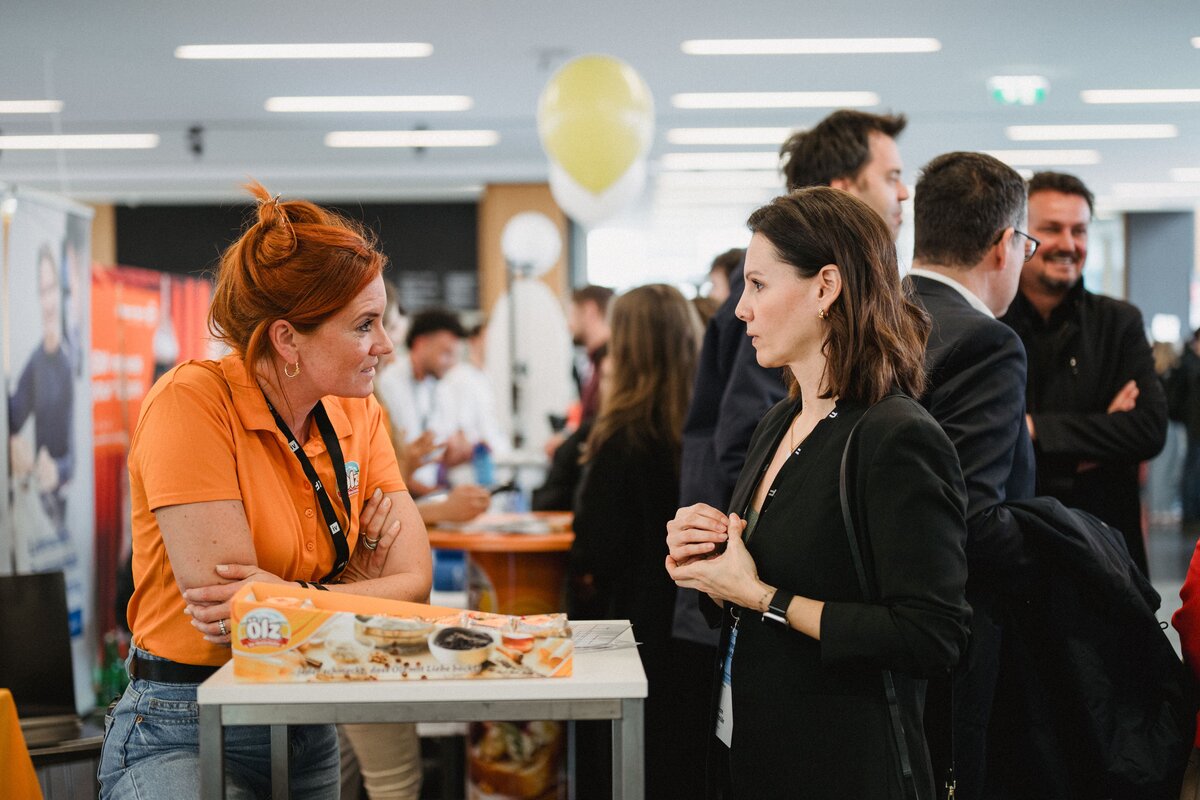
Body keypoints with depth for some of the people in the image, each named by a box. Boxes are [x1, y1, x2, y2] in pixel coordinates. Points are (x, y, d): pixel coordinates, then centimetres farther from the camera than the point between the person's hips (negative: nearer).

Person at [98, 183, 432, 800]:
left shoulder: (358, 417, 5)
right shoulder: (193, 401, -14)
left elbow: (414, 584, -3)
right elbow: (229, 606, -19)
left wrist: (288, 596, -15)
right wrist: (360, 587, -8)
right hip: (181, 733, -7)